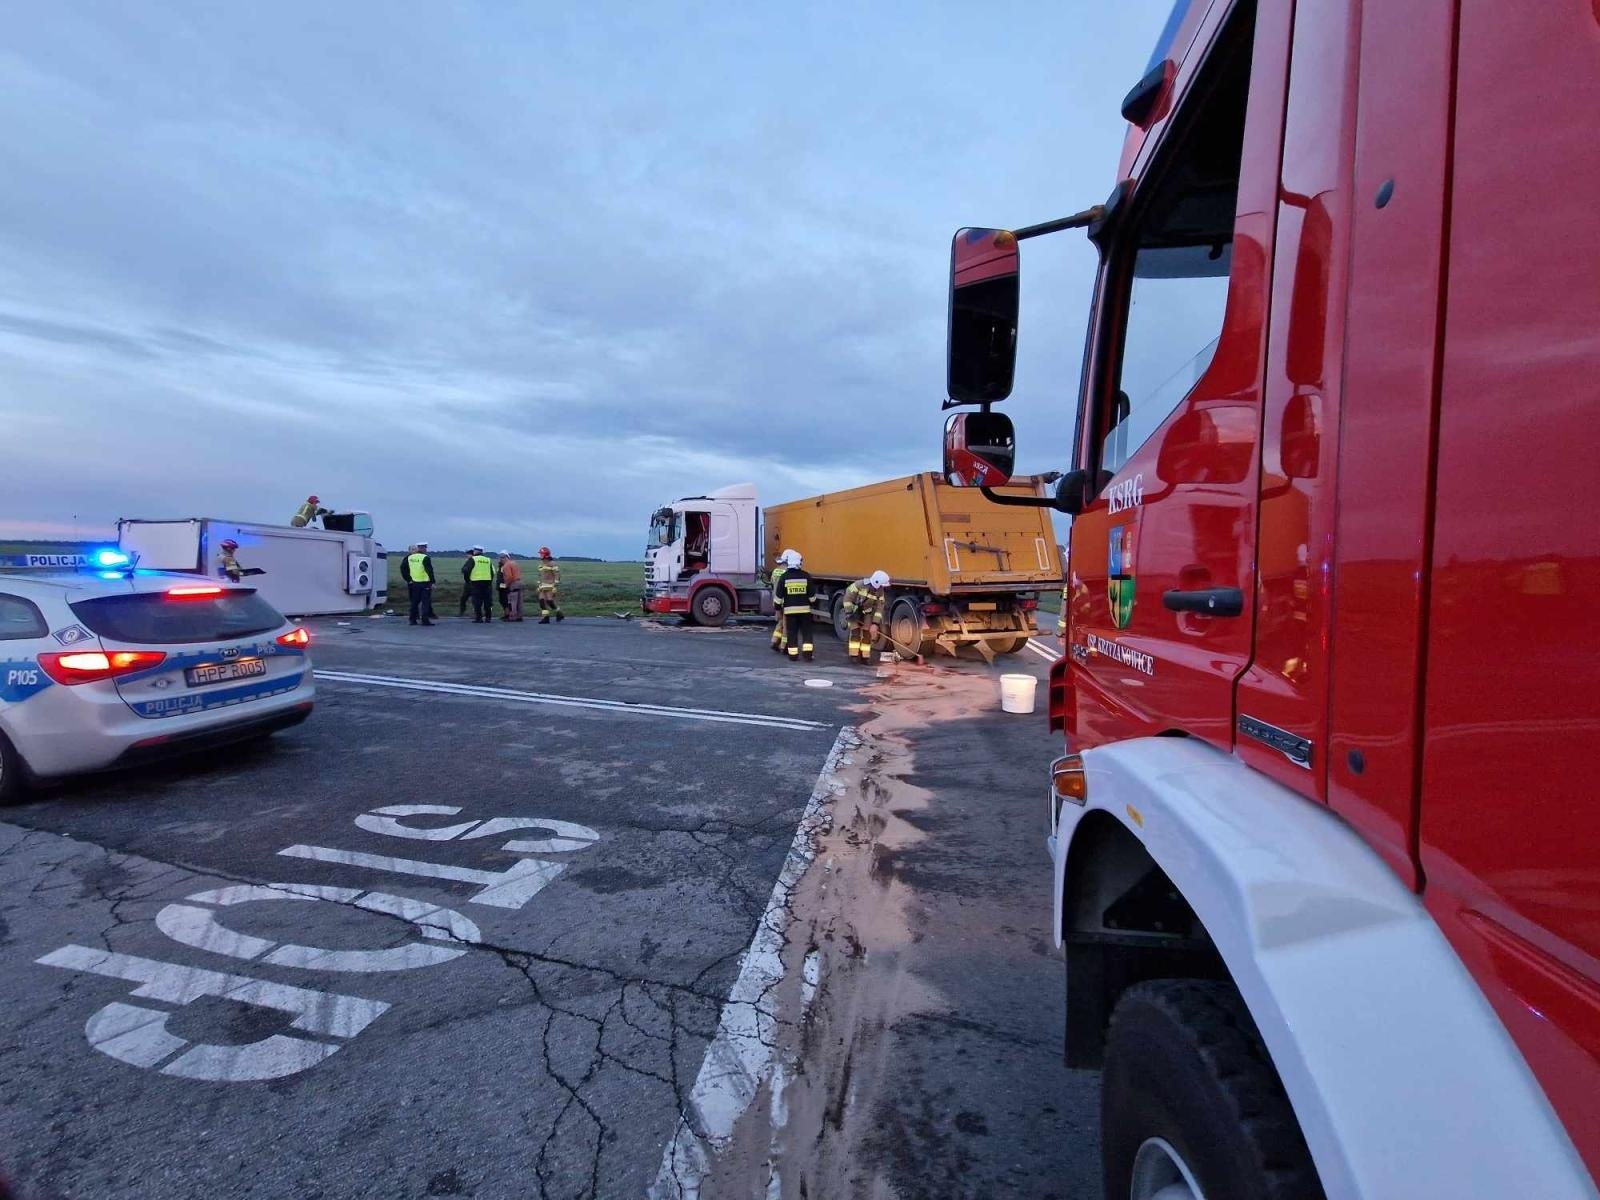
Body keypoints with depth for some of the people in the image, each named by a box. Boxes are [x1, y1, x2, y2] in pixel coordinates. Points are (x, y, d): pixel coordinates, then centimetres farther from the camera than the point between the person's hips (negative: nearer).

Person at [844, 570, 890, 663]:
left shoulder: (879, 592, -17)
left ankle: (865, 656, 6)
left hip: (867, 612, 4)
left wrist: (875, 624, -23)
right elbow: (848, 597, -25)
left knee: (867, 633, -2)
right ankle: (853, 655, -5)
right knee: (855, 632, -12)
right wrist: (848, 613, -27)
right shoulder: (860, 585, -30)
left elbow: (879, 608, -16)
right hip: (854, 610, -4)